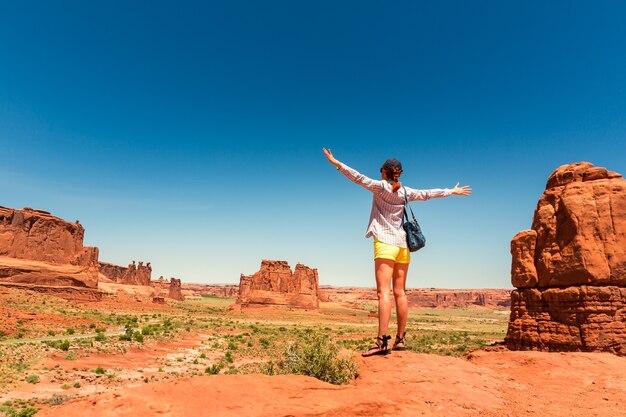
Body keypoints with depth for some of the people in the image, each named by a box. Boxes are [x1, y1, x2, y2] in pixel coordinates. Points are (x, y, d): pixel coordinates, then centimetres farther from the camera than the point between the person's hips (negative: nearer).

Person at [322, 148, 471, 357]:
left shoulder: (381, 186, -1)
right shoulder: (406, 191, 13)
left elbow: (359, 178, -11)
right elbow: (429, 193, 24)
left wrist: (337, 163, -11)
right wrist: (452, 191, 39)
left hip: (385, 243, -6)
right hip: (403, 244, 6)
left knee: (383, 292, -13)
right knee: (399, 293, 8)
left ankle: (382, 341, -18)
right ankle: (400, 339, 13)